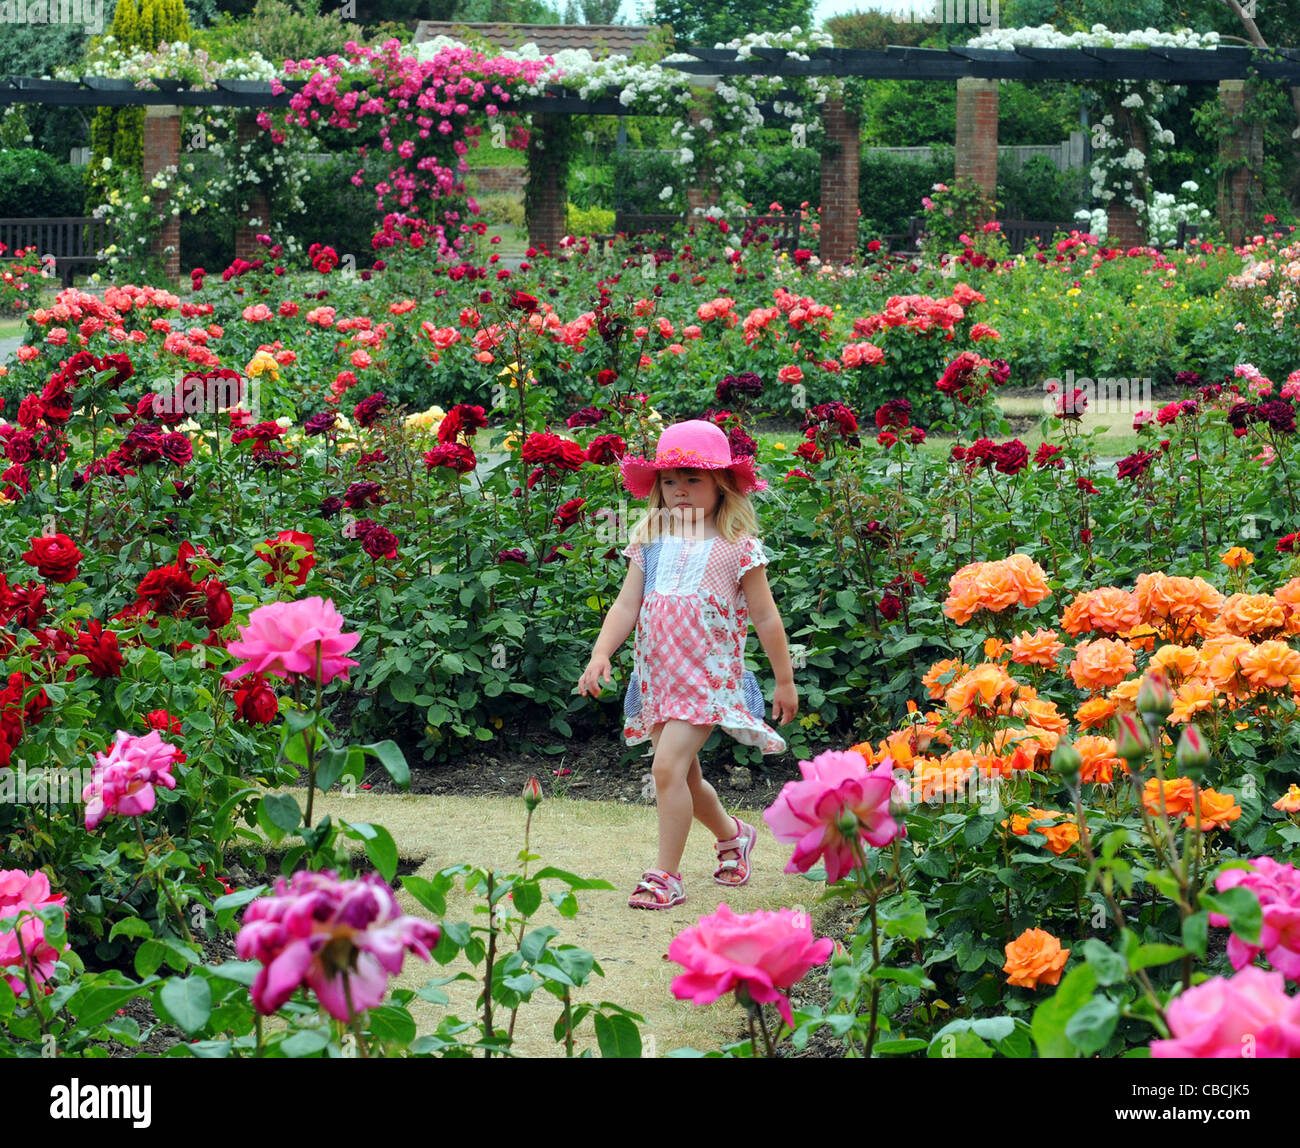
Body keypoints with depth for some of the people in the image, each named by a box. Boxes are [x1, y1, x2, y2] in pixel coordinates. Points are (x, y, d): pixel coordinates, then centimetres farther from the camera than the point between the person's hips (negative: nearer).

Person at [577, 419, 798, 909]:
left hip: (708, 678, -6)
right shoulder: (651, 542, 7)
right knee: (684, 777, 15)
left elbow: (766, 619, 0)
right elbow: (626, 604, 4)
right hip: (658, 678, 6)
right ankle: (732, 834, 42)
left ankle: (666, 875, -9)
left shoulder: (736, 547, -6)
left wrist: (785, 681, 4)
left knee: (668, 767, -18)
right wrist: (601, 653, -11)